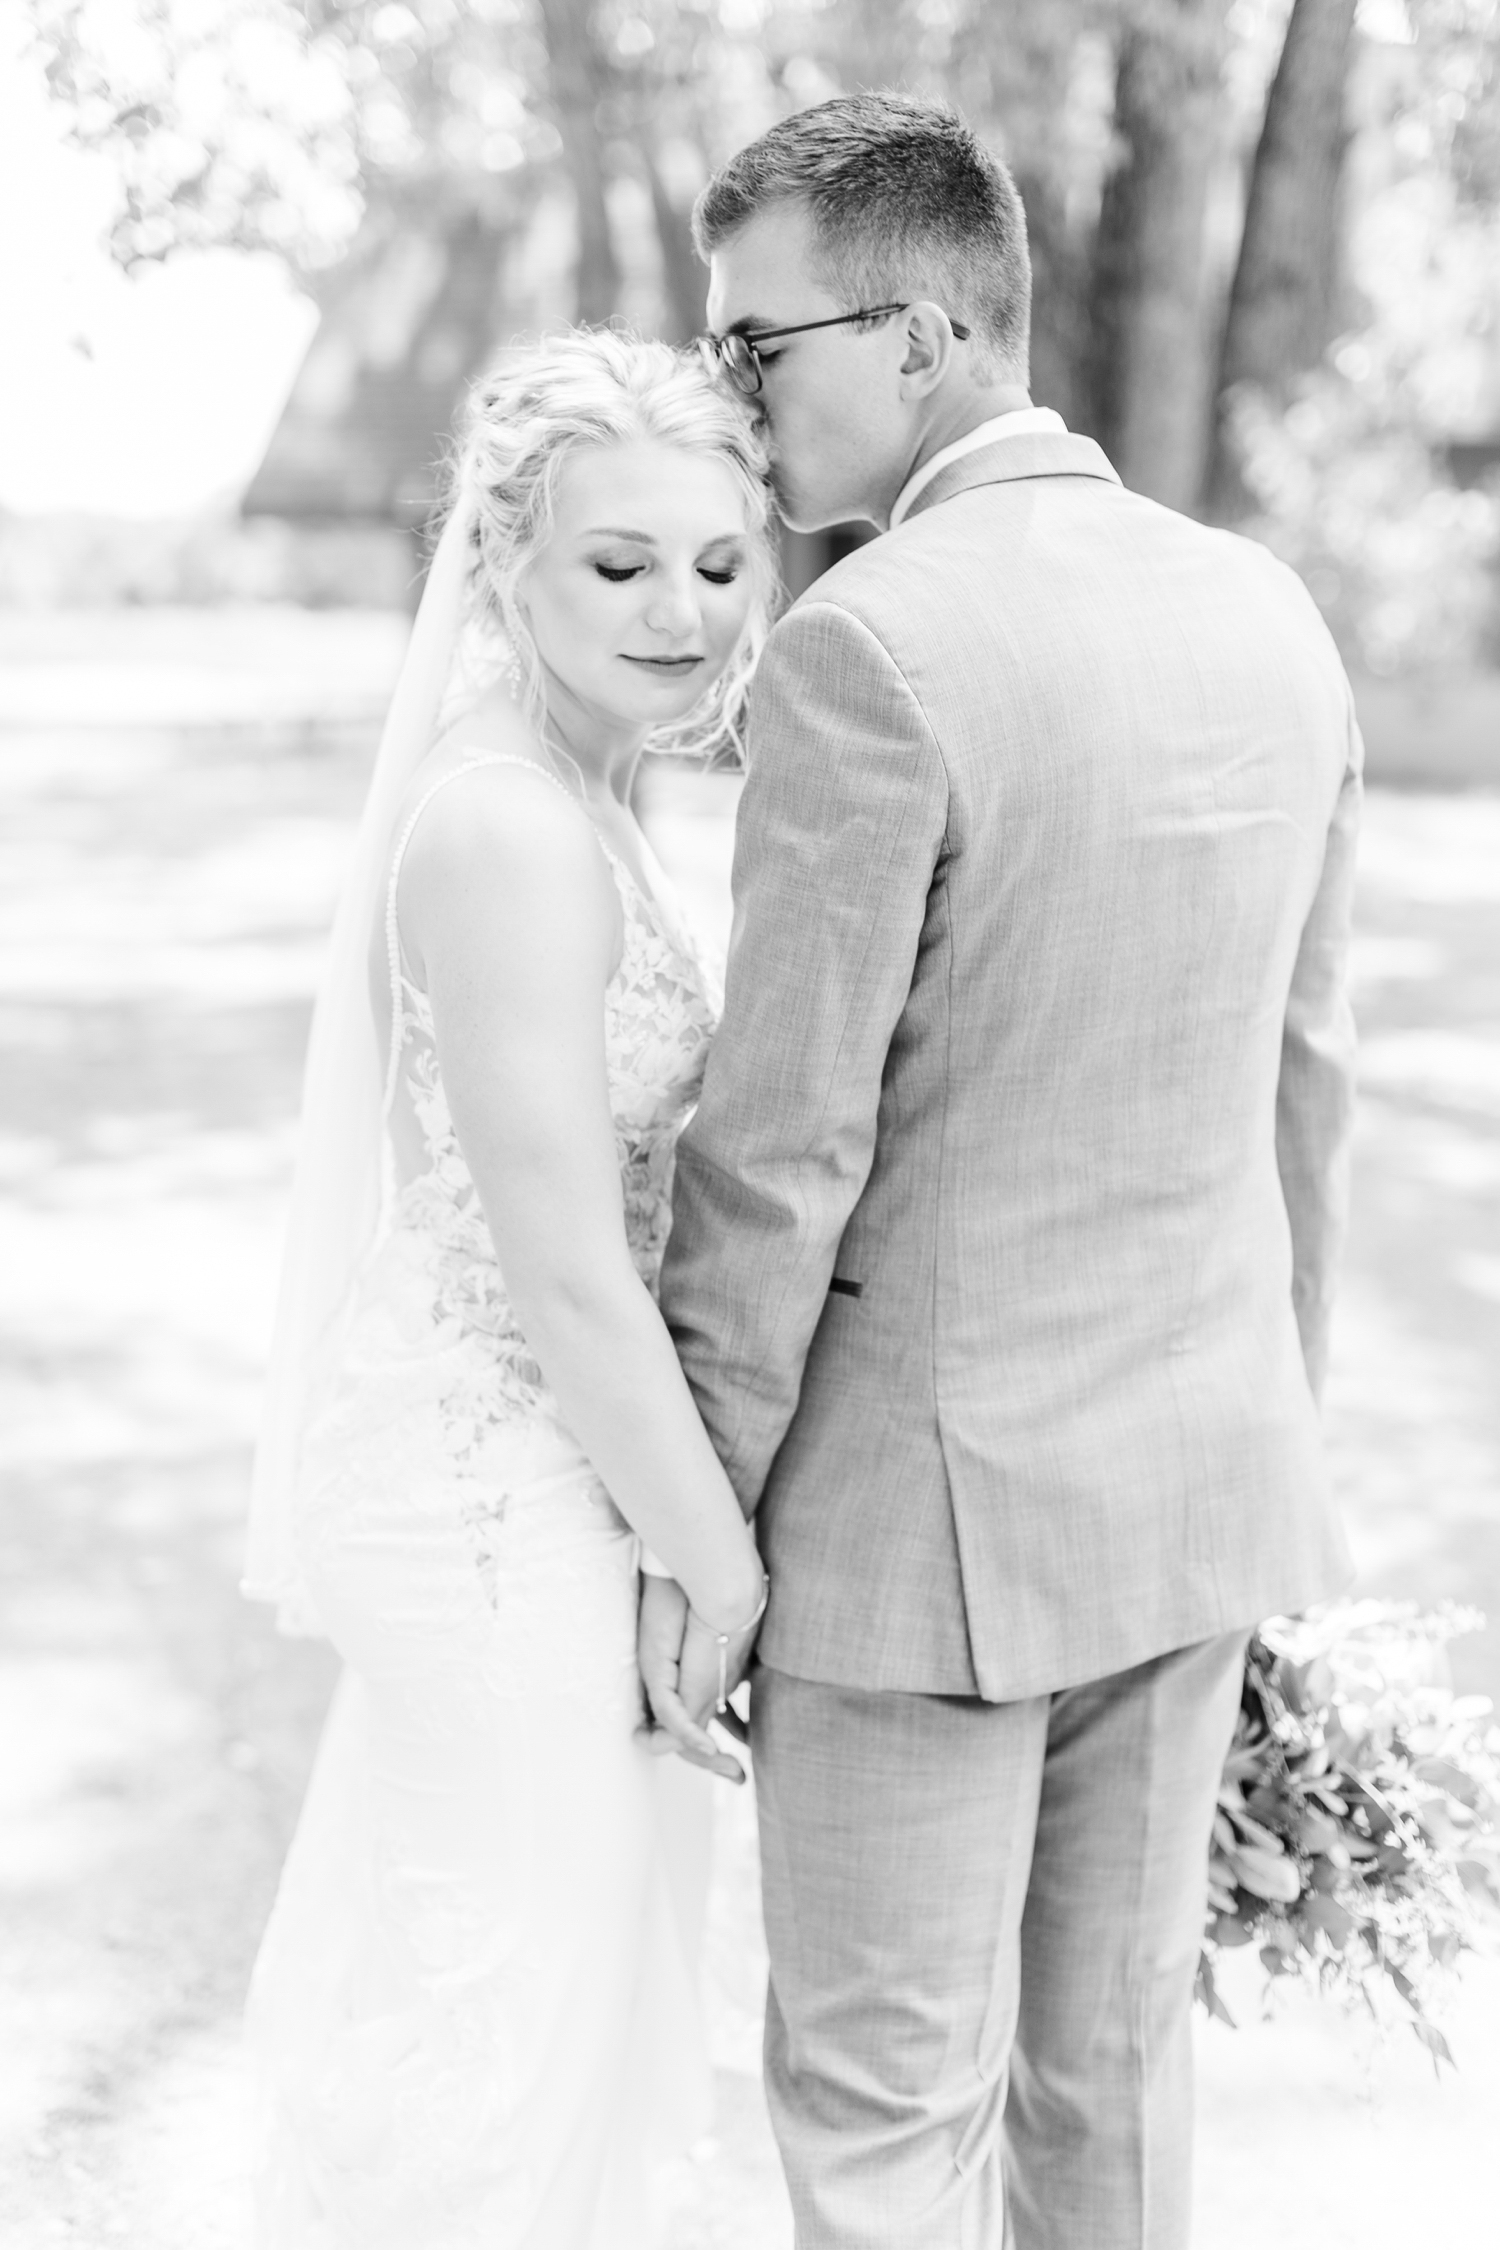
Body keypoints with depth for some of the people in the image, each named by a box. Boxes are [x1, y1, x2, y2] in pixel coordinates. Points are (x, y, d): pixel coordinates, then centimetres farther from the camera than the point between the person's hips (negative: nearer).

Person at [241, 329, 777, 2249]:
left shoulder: (522, 791, 7)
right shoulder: (517, 830, -23)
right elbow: (564, 1275, -24)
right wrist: (737, 1591, -14)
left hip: (480, 1459, 9)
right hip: (509, 1506, -9)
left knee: (424, 1979, 24)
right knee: (505, 2016, 9)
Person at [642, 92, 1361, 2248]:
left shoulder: (866, 654, -20)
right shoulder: (1272, 618, 3)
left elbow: (782, 1150, -18)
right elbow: (1304, 1079, 9)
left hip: (933, 1503, -7)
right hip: (1202, 1480, 7)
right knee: (1110, 2053, 20)